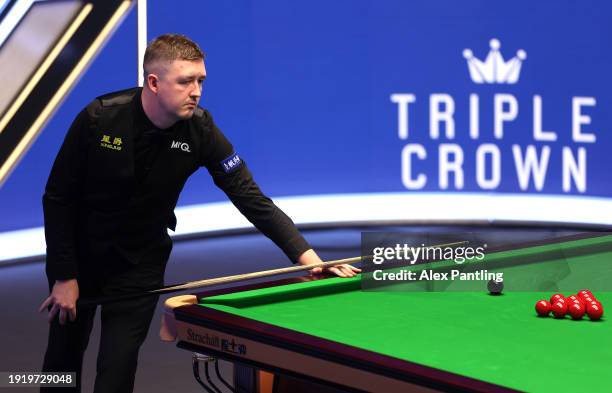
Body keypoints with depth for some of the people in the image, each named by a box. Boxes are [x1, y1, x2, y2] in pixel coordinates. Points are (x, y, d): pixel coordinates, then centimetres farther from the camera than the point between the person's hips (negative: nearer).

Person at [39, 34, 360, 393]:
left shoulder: (200, 131, -20)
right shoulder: (99, 118, -24)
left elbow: (251, 198, -19)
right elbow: (59, 197, -15)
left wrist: (308, 256, -29)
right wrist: (64, 275, -15)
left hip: (141, 262, 1)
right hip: (79, 253, 0)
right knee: (63, 356, 13)